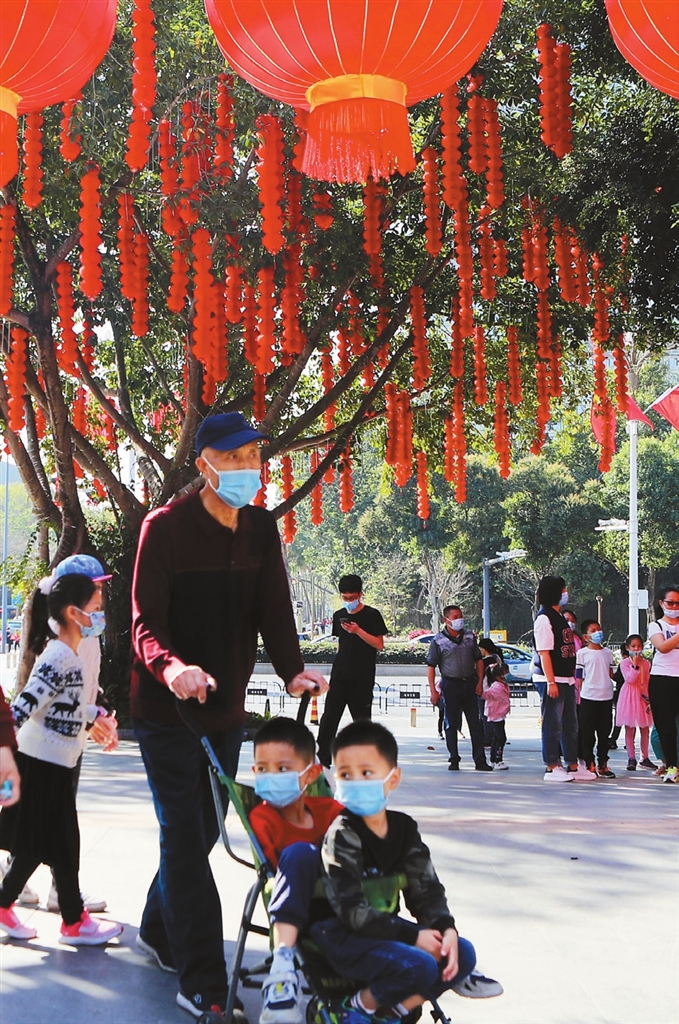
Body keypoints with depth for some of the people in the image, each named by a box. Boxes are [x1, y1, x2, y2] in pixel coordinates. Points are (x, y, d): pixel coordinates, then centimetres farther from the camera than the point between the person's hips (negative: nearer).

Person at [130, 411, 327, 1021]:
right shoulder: (166, 527, -15)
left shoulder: (261, 529, 2)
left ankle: (158, 933, 40)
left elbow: (273, 609, -2)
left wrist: (292, 670, -20)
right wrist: (171, 667, -40)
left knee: (199, 833, 18)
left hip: (227, 708, 6)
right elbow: (146, 621, -19)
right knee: (186, 838, -6)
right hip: (167, 711, -6)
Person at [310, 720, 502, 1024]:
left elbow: (426, 890, 5)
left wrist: (446, 928, -15)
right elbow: (354, 912, -22)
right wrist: (413, 936, -23)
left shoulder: (404, 828, 3)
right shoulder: (341, 836, -17)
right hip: (342, 935, -7)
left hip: (385, 926, 8)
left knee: (463, 953, -4)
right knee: (419, 966, -27)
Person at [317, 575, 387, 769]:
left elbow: (379, 645, -9)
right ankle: (323, 759, -3)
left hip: (362, 679, -4)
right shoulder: (339, 616, 12)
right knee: (329, 717, -3)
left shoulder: (372, 615, -3)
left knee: (362, 720, 1)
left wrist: (358, 631, -20)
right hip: (339, 676, 4)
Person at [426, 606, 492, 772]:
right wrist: (433, 690, -10)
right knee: (451, 724, 3)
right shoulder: (438, 641, -4)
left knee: (476, 724, 2)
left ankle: (480, 761, 4)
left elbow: (478, 659, 14)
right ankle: (454, 760, 11)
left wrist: (480, 682, 4)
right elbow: (431, 666, -3)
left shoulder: (469, 636, 7)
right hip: (450, 685, -3)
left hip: (469, 684, 3)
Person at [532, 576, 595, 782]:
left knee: (570, 724, 12)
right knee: (553, 724, -3)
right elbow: (544, 653, -18)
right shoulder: (544, 619, -13)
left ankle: (573, 766, 18)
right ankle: (552, 767, 3)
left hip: (566, 679, 10)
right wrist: (551, 682, -22)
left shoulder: (560, 618, 17)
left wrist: (572, 678, 17)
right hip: (552, 680, -10)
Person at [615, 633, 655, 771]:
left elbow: (648, 682, 11)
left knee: (645, 729, 7)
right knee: (630, 729, -1)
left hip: (643, 696, 4)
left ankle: (644, 758, 16)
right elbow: (629, 679, -16)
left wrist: (649, 698, 5)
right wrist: (635, 665, -21)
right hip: (629, 696, -4)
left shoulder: (646, 663, 8)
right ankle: (631, 759, 5)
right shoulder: (625, 662, -5)